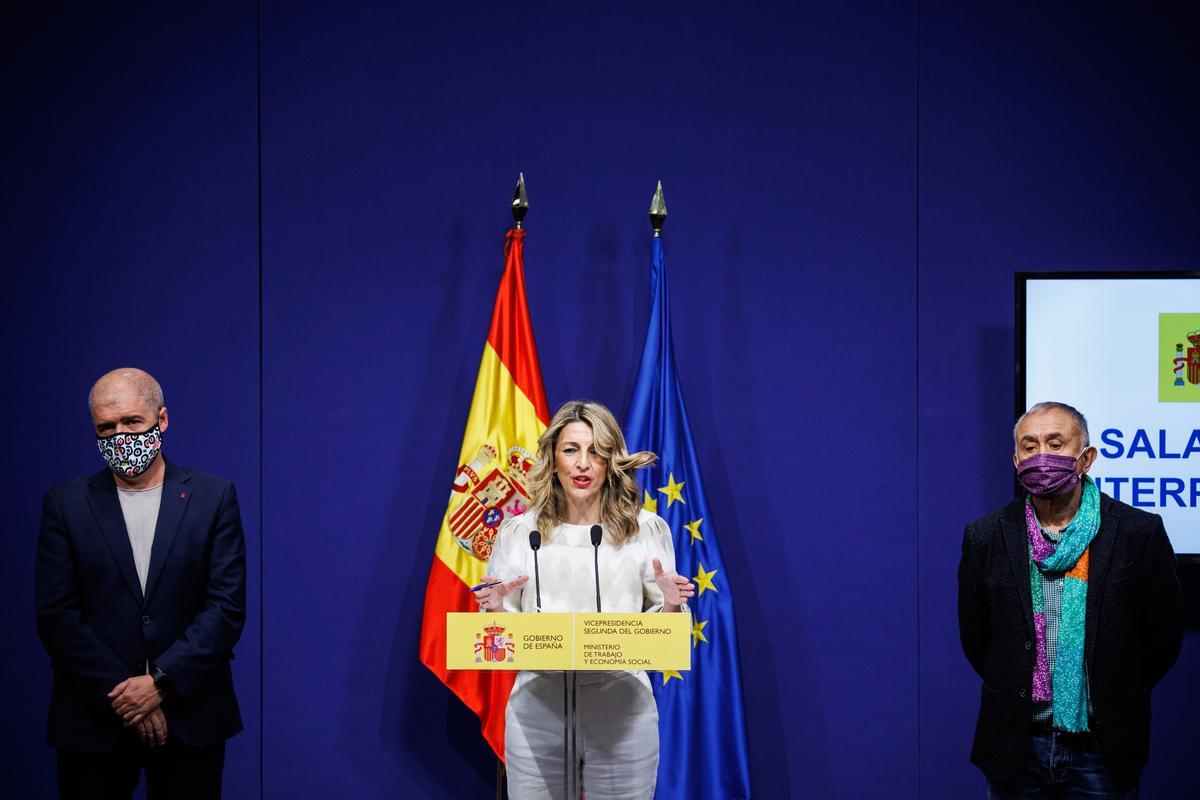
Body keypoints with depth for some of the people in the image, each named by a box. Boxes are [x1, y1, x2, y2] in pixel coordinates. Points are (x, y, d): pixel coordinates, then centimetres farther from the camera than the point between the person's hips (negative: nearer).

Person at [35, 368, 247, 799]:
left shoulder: (214, 497, 1)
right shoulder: (66, 504, 2)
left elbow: (227, 606, -4)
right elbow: (56, 614, -3)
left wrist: (161, 682, -14)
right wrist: (122, 695, -11)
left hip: (191, 721, 0)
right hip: (94, 723, 0)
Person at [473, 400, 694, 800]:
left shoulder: (647, 530, 5)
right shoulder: (518, 532, 6)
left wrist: (670, 606, -12)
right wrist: (496, 610, -11)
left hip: (622, 707, 0)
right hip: (537, 708, 1)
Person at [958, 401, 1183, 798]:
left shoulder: (1139, 532, -6)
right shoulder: (985, 537, -2)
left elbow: (1163, 632, 1)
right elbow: (975, 635, 8)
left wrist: (1116, 698, 5)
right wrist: (1015, 694, 8)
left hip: (1103, 748, -1)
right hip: (1016, 745, 1)